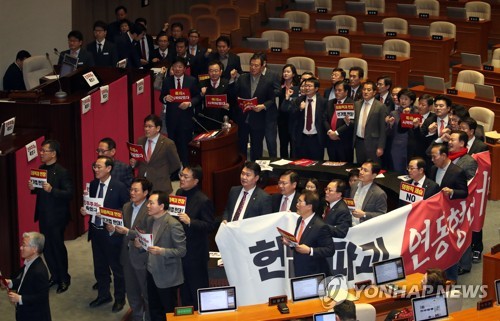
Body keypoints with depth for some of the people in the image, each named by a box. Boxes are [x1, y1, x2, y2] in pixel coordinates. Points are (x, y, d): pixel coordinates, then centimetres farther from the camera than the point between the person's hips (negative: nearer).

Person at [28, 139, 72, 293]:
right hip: (43, 215, 7)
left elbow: (69, 193, -20)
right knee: (47, 247, 13)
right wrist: (33, 188, -4)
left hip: (56, 217, -7)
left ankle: (64, 279, 19)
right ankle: (54, 276, 27)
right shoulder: (41, 169, 7)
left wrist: (52, 190, -31)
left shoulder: (61, 172, -15)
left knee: (58, 247, 4)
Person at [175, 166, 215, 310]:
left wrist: (190, 221, -30)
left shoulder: (203, 201, -18)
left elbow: (210, 226, -21)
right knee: (184, 289, 21)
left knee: (198, 289, 5)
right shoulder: (179, 193, 4)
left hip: (195, 253, -8)